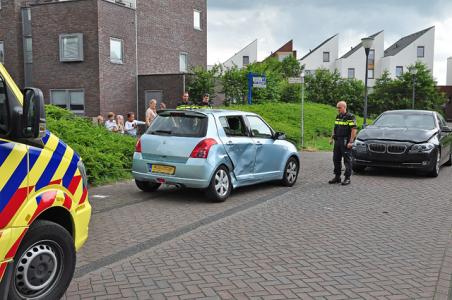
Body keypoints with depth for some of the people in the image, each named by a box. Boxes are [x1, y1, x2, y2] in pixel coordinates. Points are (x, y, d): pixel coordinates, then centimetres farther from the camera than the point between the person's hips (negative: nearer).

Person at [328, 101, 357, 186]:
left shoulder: (350, 117, -10)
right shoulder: (338, 117, 15)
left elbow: (354, 130, -15)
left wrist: (351, 142, -20)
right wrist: (331, 138, 16)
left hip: (346, 142, -8)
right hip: (337, 141, 8)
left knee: (347, 160, -2)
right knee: (336, 159, 10)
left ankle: (347, 178, 4)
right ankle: (337, 177, 20)